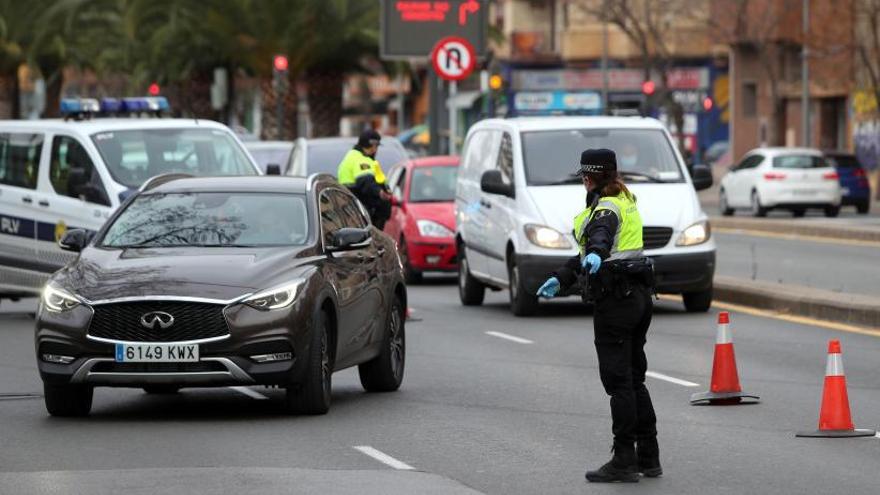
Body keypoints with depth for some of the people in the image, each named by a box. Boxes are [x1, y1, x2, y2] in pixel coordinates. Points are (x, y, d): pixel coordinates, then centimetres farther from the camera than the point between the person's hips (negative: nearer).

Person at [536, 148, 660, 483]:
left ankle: (625, 459, -8)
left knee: (618, 378, -8)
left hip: (615, 298, -10)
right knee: (634, 378, 14)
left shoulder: (606, 206, -9)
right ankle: (648, 457, 16)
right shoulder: (625, 202, 20)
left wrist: (595, 255, -53)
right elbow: (590, 250, 27)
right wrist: (560, 279, 28)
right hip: (639, 293, 10)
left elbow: (601, 234, -34)